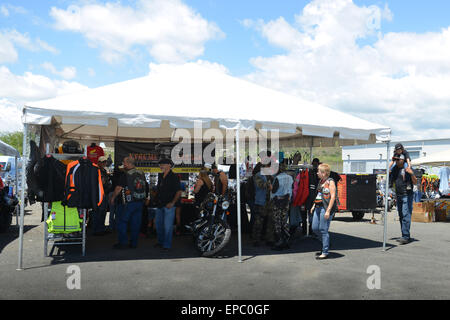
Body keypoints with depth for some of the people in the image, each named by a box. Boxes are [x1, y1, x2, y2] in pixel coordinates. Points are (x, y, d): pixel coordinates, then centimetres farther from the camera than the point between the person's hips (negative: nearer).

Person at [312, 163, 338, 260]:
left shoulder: (330, 182, -10)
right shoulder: (321, 181, 15)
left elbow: (333, 196, -16)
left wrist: (328, 210, -21)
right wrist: (314, 205, 19)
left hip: (325, 208, -8)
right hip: (318, 207, 8)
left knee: (323, 230, -4)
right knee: (315, 228, 9)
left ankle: (325, 252, 5)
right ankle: (326, 242, 31)